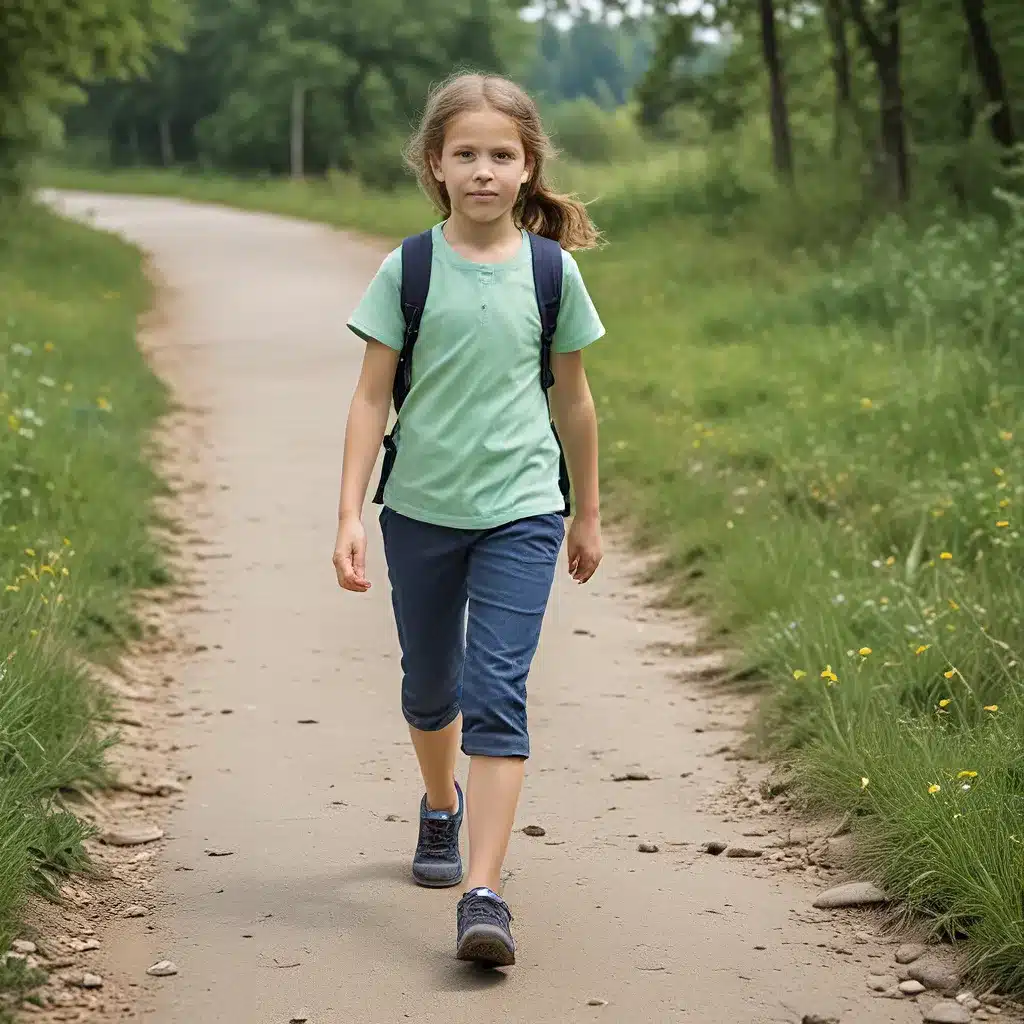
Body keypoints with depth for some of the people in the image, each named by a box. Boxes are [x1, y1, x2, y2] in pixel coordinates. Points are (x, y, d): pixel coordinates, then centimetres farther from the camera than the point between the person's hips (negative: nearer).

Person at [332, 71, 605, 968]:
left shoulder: (552, 273, -2)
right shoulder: (406, 271, -4)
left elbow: (571, 398, 9)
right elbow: (372, 397, -2)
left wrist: (589, 514, 16)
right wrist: (349, 515, -9)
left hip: (520, 511, -1)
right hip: (421, 510, 1)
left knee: (496, 694, -13)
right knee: (429, 687, 19)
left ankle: (484, 893, -15)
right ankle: (442, 809, 48)